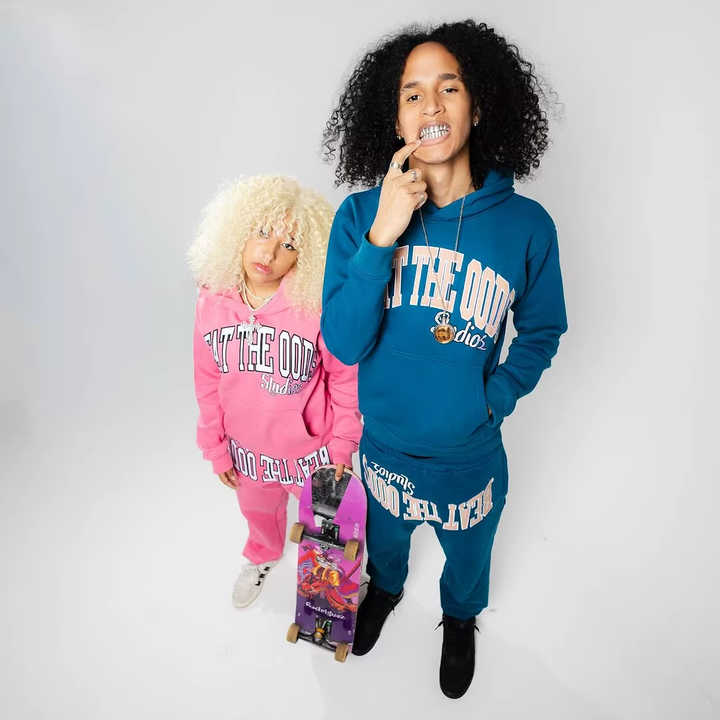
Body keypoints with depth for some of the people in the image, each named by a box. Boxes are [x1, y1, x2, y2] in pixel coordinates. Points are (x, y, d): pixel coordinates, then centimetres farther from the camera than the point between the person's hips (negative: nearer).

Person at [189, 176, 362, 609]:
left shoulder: (316, 306, -27)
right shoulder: (213, 300, -14)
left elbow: (346, 380, -14)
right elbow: (208, 382, -3)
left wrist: (343, 444, -7)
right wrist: (216, 447, 4)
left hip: (312, 451, -4)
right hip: (247, 450, 4)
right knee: (258, 511, 34)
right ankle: (263, 556, 69)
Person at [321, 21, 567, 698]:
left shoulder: (525, 225, -15)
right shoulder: (360, 215, -15)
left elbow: (542, 331, 0)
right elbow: (343, 344, -21)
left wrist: (495, 400, -13)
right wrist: (382, 239, -30)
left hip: (471, 457, 0)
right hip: (383, 446, 1)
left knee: (467, 559, 29)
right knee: (385, 540, 31)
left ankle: (460, 618, 65)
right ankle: (384, 590, 68)